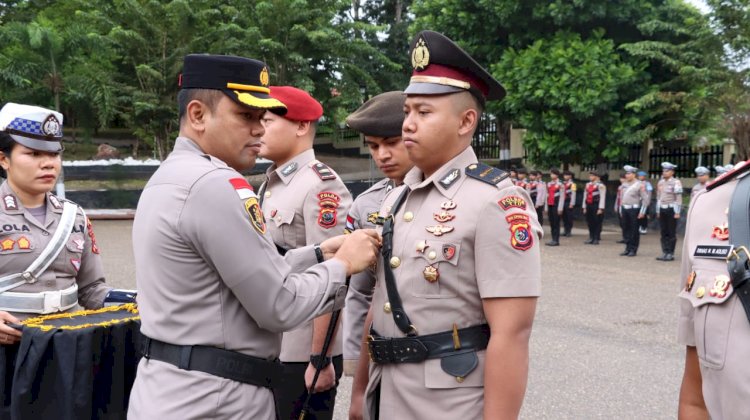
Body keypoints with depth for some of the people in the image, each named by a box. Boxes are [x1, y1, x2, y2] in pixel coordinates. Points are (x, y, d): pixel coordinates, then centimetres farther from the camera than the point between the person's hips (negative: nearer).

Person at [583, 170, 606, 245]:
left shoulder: (600, 185, -8)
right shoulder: (588, 185, 14)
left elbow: (602, 197, -12)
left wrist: (600, 209, -16)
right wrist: (584, 207, 14)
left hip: (596, 206, -7)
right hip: (589, 206, 7)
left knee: (597, 223, -2)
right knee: (590, 223, 10)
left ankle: (596, 239, 3)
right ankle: (591, 238, 17)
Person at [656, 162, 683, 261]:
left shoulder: (676, 183, -7)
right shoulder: (660, 182, 13)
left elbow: (679, 198, -11)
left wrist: (677, 212, -15)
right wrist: (658, 211, 15)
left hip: (671, 209, -6)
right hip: (662, 209, 6)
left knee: (671, 233, -2)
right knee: (664, 233, 8)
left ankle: (670, 254, 2)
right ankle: (665, 252, 13)